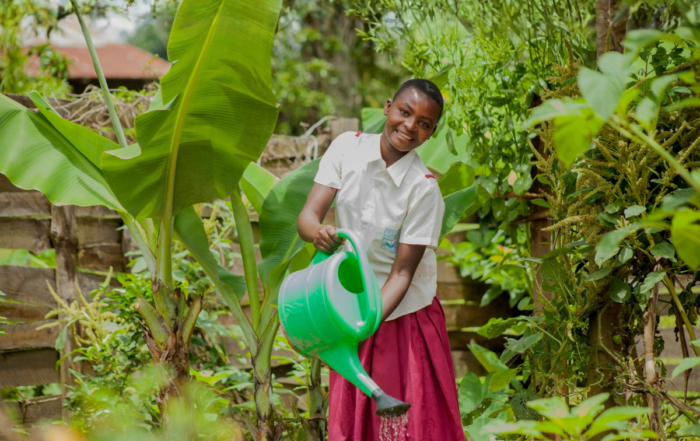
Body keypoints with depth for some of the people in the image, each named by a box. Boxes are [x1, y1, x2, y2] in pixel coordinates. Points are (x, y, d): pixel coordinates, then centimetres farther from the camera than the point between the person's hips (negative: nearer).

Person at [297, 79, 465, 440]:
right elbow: (307, 215, -12)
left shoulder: (424, 189, -16)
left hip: (404, 312, -3)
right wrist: (318, 233, -36)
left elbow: (402, 273, -16)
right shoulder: (347, 147, -7)